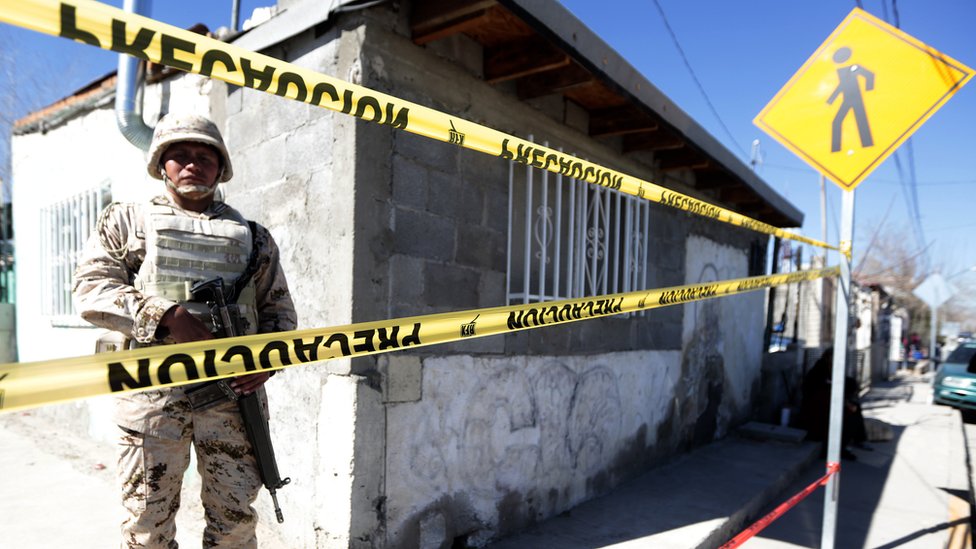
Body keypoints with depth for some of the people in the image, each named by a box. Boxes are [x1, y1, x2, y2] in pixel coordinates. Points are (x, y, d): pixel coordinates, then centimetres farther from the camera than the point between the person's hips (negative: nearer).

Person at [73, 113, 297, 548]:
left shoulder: (252, 236, 16)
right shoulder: (127, 221, 13)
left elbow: (279, 309, 15)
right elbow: (91, 288, 1)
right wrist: (168, 315, -13)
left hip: (233, 389, 1)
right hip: (153, 387, -1)